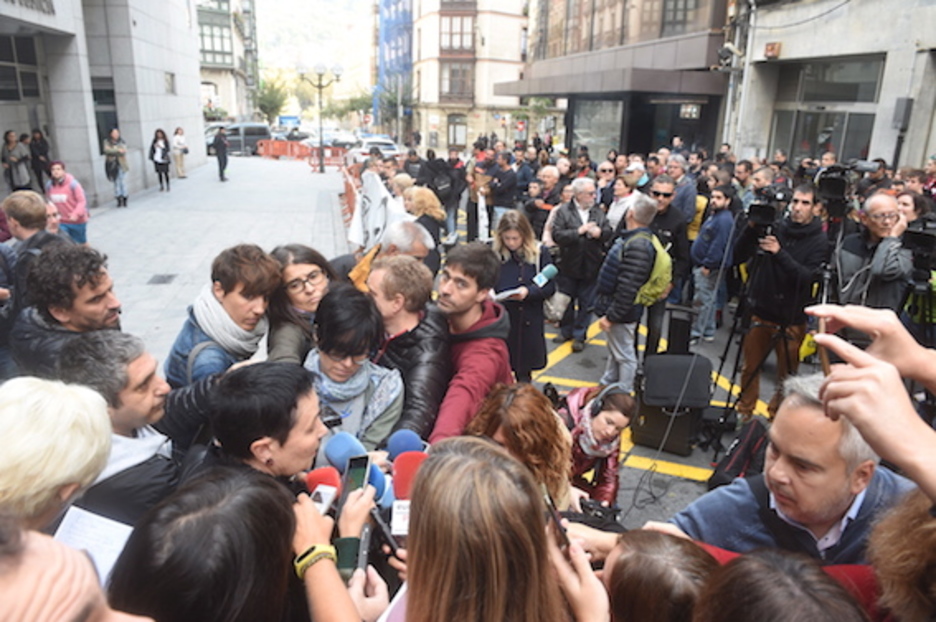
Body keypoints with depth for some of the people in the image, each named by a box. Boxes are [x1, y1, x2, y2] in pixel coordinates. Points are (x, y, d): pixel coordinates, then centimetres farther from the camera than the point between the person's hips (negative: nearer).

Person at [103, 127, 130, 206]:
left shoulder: (122, 142, 7)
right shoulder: (107, 142, 6)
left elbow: (124, 151, -8)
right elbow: (106, 150, -11)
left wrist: (112, 151, -17)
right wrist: (118, 150, -17)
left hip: (121, 165, 0)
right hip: (112, 166, 0)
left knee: (123, 182, -4)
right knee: (116, 182, 0)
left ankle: (124, 200, 1)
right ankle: (119, 200, 3)